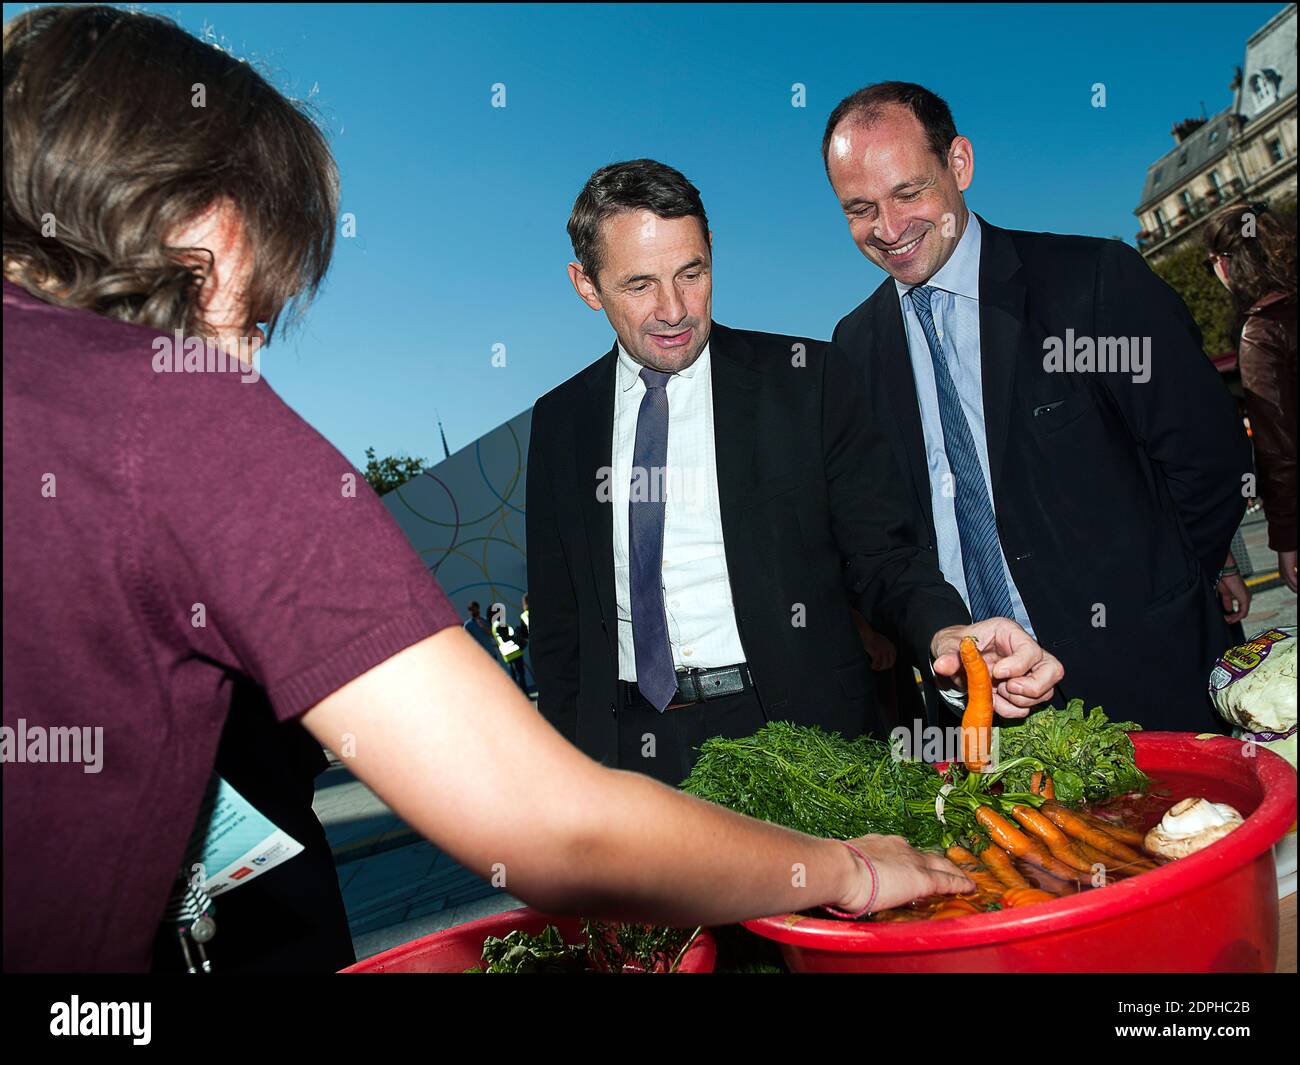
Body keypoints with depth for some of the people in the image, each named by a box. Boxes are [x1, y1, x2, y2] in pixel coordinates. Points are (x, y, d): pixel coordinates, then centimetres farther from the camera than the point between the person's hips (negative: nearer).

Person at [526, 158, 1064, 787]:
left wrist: (947, 633, -21)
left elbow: (880, 556, 0)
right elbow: (558, 619, 11)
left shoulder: (807, 377, 0)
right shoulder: (559, 420, 8)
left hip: (797, 731, -2)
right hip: (628, 749, 3)